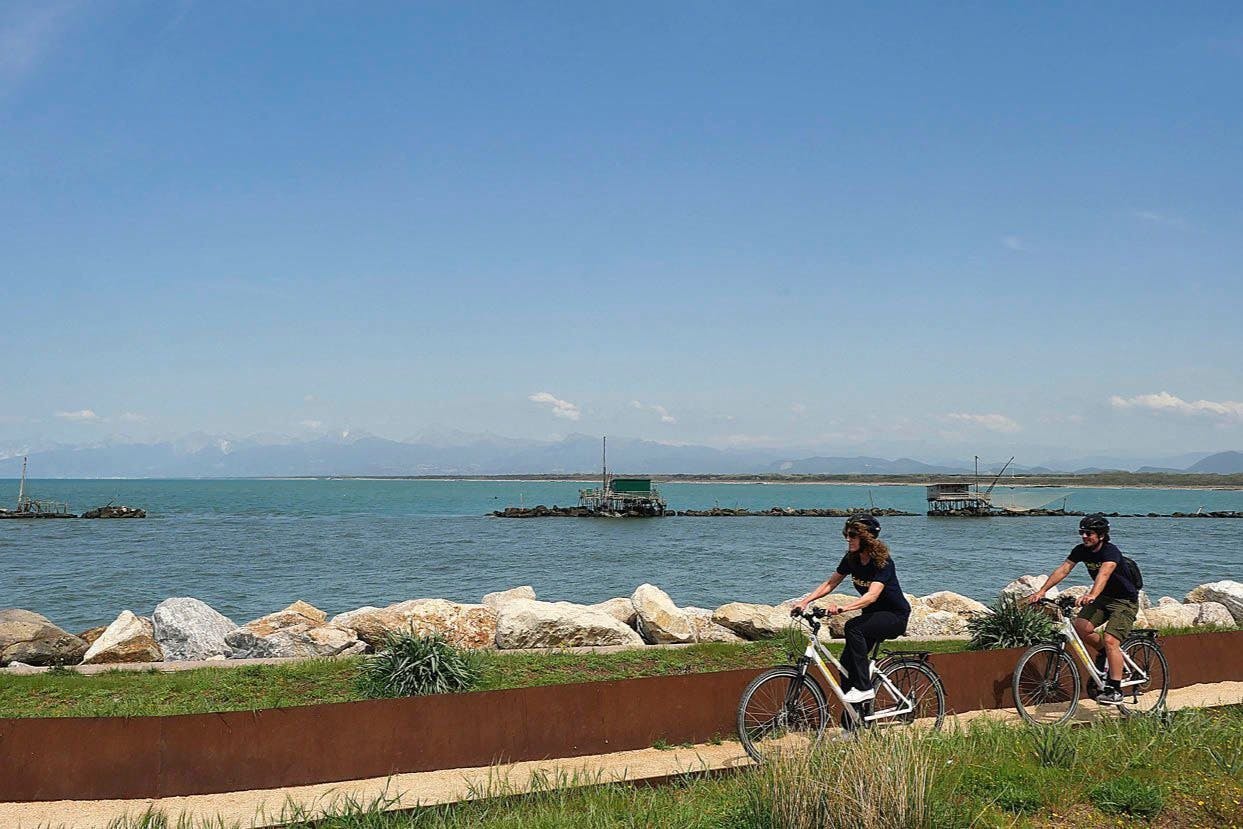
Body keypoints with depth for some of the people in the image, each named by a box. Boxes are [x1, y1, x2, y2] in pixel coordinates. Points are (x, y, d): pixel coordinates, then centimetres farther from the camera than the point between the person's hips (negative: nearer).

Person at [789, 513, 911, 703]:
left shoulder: (883, 561, -24)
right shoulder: (851, 559, -3)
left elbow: (872, 595, -37)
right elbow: (829, 584, 2)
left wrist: (843, 607, -52)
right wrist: (805, 601, -13)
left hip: (895, 616, -7)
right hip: (873, 615, 7)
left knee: (853, 627, -32)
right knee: (847, 662, -8)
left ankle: (864, 688, -27)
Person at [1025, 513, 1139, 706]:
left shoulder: (1111, 552, -25)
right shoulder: (1081, 550, -5)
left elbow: (1104, 573, -44)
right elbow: (1063, 569, -12)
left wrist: (1091, 595, -62)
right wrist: (1041, 591, -24)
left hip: (1125, 601, -6)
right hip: (1102, 598, 6)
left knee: (1110, 640, -22)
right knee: (1080, 626, -18)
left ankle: (1115, 690, -15)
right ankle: (1103, 652, 10)